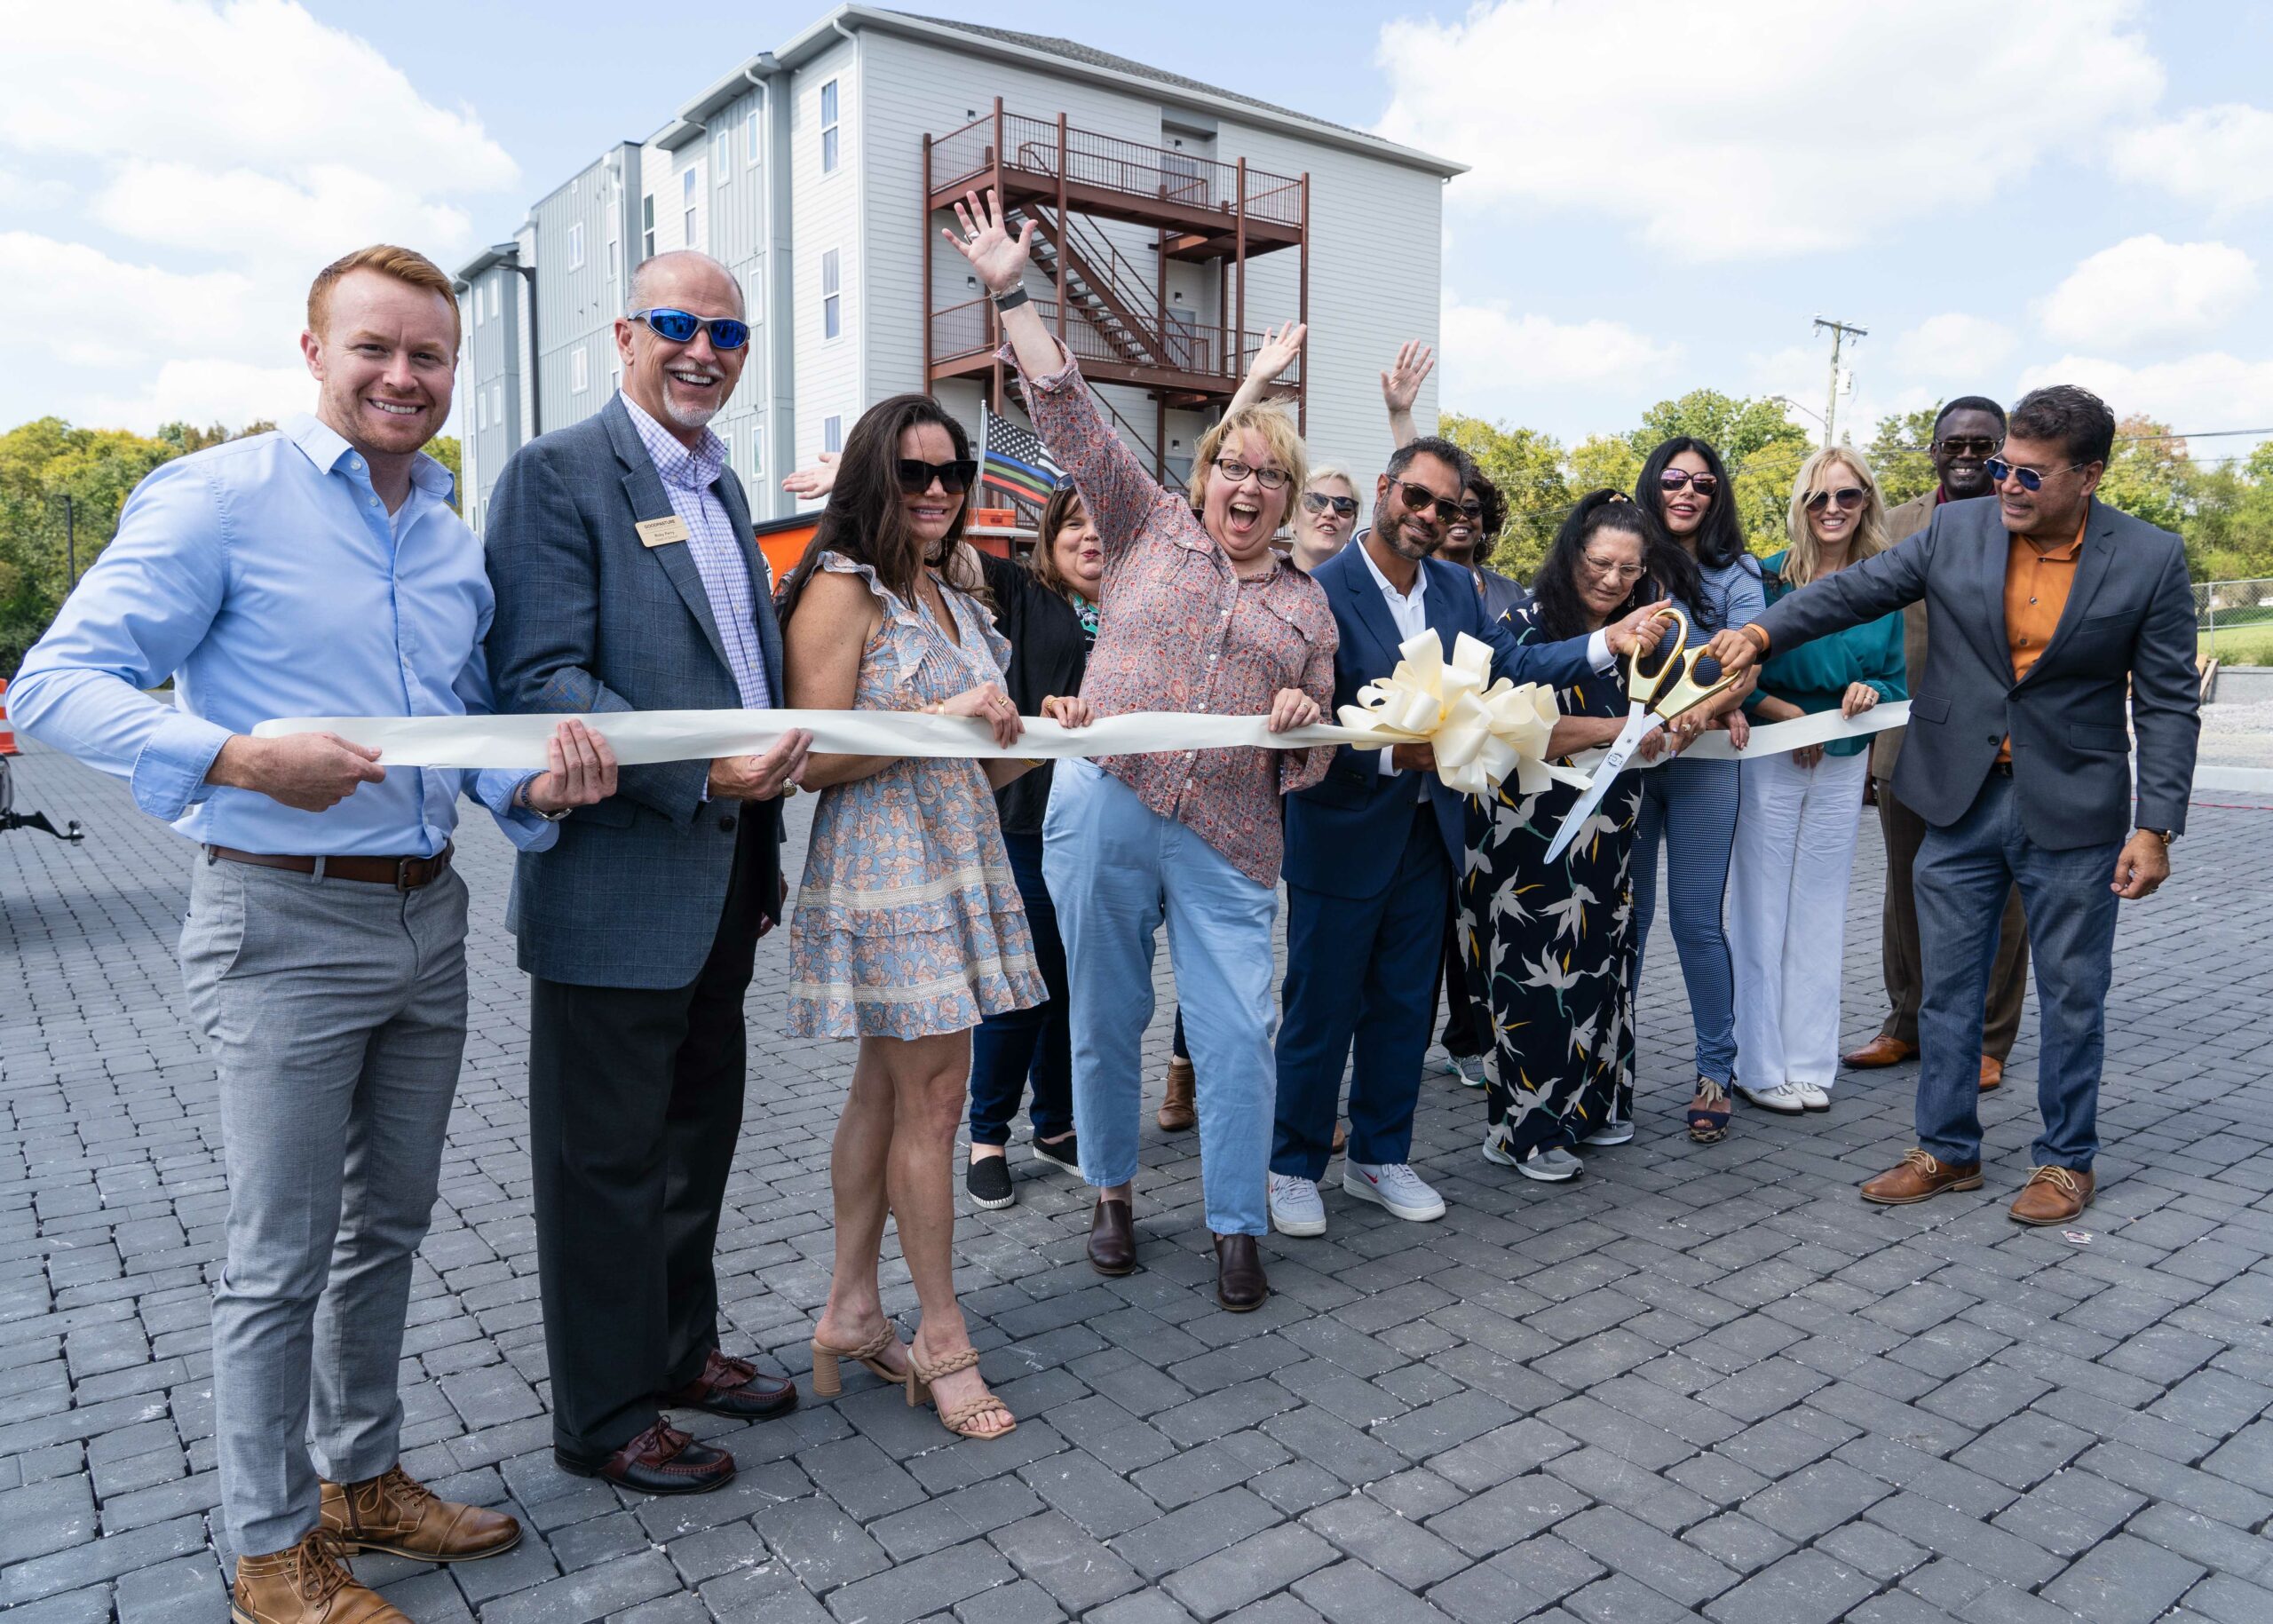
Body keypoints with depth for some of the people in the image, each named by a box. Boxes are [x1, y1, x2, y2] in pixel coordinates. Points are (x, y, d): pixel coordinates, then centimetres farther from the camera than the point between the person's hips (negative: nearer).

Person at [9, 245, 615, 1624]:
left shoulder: (461, 540, 12)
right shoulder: (218, 497, -7)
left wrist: (537, 784, -5)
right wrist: (237, 757, -28)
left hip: (430, 914, 6)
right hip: (286, 917, -6)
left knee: (388, 1225, 17)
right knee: (282, 1253, 4)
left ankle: (362, 1474, 36)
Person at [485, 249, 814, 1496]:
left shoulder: (722, 485, 16)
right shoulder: (557, 473, -10)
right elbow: (539, 684, -19)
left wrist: (762, 853, 15)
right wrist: (703, 774, -25)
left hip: (723, 878, 8)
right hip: (616, 881, -8)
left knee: (699, 1132, 20)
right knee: (607, 1157, 6)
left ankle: (681, 1348, 38)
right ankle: (604, 1417, 23)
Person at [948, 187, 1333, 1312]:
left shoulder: (1307, 606, 15)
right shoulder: (1150, 526, 10)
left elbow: (1311, 766, 17)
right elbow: (1070, 418, 4)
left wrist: (1304, 723, -6)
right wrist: (1012, 293, -1)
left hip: (1228, 849, 1)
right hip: (1103, 814, -1)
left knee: (1238, 1036, -2)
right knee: (1106, 1020, 9)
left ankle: (1236, 1229, 14)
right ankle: (1113, 1194, 29)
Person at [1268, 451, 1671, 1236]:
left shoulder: (1455, 587, 8)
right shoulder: (1322, 590, -16)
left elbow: (1512, 663, 4)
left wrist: (1608, 642, -6)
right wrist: (1392, 752, -30)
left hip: (1427, 833, 7)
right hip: (1342, 836, -7)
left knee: (1404, 1006, 16)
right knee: (1321, 1009, 5)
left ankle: (1379, 1157, 32)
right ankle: (1293, 1167, 22)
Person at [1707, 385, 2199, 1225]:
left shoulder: (2151, 559, -7)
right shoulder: (1955, 531, -2)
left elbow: (2168, 703, -6)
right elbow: (1855, 589, 0)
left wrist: (2155, 828, -11)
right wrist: (1764, 630, -18)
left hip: (2072, 809, -2)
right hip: (1961, 800, 2)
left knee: (2072, 997, 10)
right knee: (1948, 988, 10)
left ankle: (2066, 1160, 27)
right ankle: (1947, 1149, 24)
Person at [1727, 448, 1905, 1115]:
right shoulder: (1771, 577, -7)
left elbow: (1897, 680, 9)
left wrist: (1871, 691, -12)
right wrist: (1788, 713, -18)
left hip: (1844, 764, 4)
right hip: (1769, 757, -4)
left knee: (1820, 914, 10)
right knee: (1761, 912, 0)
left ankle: (1808, 1065, 21)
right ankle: (1758, 1067, 10)